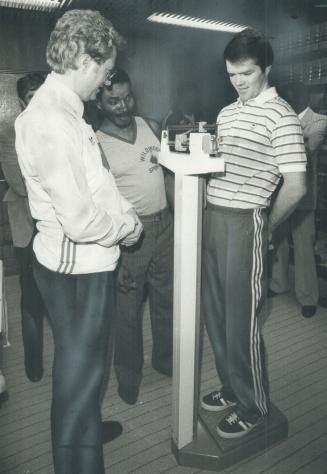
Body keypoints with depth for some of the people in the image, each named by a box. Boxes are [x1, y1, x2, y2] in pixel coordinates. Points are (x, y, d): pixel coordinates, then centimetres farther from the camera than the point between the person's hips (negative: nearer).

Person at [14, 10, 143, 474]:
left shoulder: (61, 108, 7)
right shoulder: (51, 123, -25)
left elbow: (96, 182, 15)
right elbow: (82, 222, -27)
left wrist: (127, 213, 4)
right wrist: (127, 228, -10)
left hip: (81, 262, 10)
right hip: (79, 267, -10)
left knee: (82, 362, 28)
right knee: (80, 369, 9)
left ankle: (86, 428, 53)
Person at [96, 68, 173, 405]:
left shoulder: (150, 126, 4)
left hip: (164, 224, 6)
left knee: (167, 298, 18)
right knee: (127, 308, 8)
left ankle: (165, 358, 42)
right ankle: (128, 375, 31)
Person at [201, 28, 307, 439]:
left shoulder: (280, 116, -8)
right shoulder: (226, 113, 15)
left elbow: (295, 186, -10)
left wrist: (267, 228, 0)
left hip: (243, 222, -7)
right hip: (211, 217, 8)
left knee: (240, 320, 1)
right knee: (214, 312, 14)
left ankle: (253, 406, 23)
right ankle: (232, 387, 35)